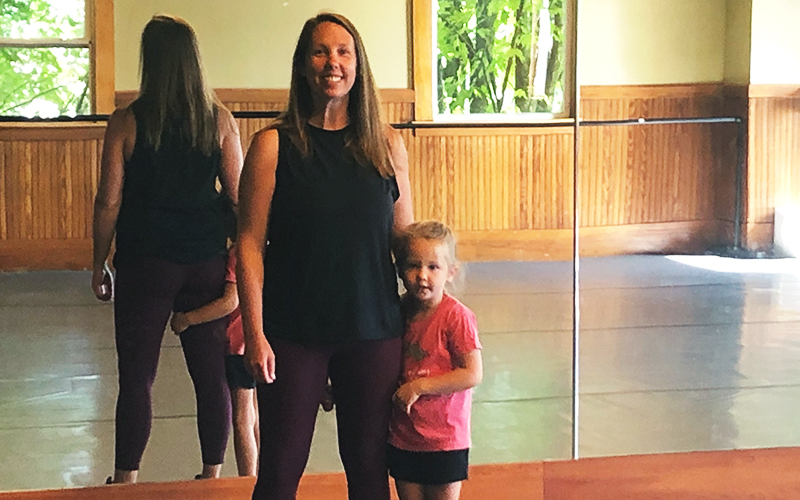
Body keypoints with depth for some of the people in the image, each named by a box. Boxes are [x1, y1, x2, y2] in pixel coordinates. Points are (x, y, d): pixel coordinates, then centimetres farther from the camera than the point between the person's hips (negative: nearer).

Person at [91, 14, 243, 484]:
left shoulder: (126, 123, -5)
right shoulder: (220, 120, 0)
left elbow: (109, 202, -4)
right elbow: (237, 196, 1)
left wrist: (99, 264, 7)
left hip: (145, 263, -2)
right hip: (207, 262, 2)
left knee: (136, 376, 6)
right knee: (212, 374, 10)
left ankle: (126, 479, 13)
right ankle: (213, 475, 19)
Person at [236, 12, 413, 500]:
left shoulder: (388, 145, 4)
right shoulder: (273, 145, -4)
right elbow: (250, 245, -5)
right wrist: (255, 334, -11)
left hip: (374, 331, 2)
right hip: (294, 332, -2)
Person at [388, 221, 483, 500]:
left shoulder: (456, 316, -16)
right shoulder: (401, 312, 4)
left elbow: (473, 374, -19)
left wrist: (419, 386, -19)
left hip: (445, 440, -5)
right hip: (403, 438, 5)